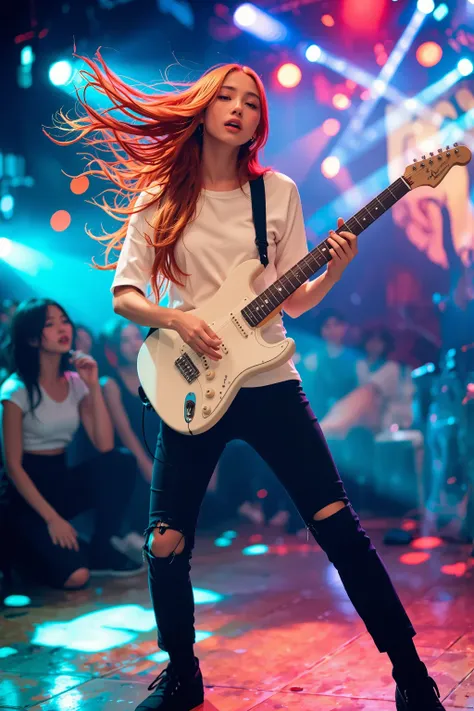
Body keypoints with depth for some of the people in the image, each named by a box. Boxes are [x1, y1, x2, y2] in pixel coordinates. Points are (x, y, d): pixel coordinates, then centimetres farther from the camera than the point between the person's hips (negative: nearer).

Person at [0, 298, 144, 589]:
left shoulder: (75, 382, 3)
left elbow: (105, 445, -9)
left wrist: (94, 386, -15)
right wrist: (52, 518, -20)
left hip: (63, 480, 6)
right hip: (29, 492, -6)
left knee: (122, 464, -23)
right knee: (75, 576, -26)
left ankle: (101, 550, -7)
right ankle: (35, 547, 7)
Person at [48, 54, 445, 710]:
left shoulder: (279, 192, 6)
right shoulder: (160, 198, 4)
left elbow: (292, 300, 7)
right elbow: (124, 295, 4)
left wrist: (334, 271, -12)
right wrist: (177, 319, -13)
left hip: (269, 382, 0)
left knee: (338, 525, -4)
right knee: (166, 545, -1)